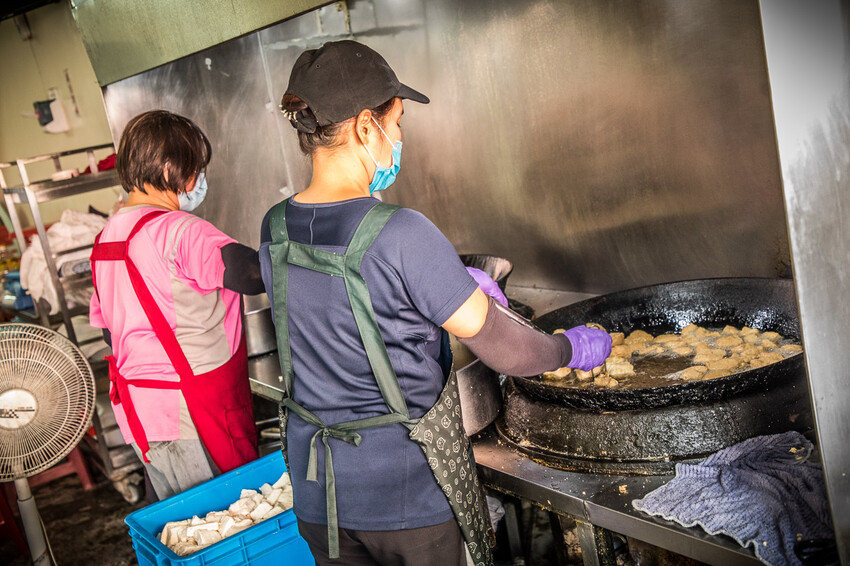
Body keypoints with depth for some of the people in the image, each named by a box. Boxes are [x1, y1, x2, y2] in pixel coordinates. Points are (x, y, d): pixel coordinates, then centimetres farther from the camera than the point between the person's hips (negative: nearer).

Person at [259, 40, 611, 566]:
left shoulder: (275, 230, -5)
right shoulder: (400, 234, -26)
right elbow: (502, 348, -18)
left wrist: (458, 283, 16)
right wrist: (574, 348, 1)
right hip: (407, 492, -6)